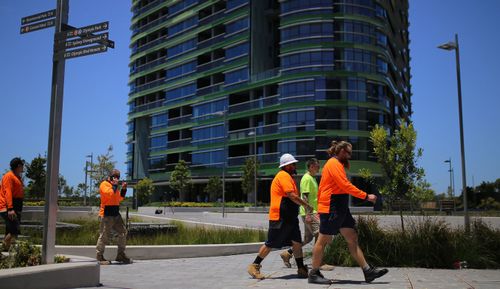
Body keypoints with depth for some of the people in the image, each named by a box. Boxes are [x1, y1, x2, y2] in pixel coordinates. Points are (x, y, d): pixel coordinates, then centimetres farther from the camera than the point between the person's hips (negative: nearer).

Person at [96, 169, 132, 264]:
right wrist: (115, 185, -12)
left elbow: (119, 198, 21)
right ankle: (100, 257, 5)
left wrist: (123, 189, 9)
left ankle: (121, 255, 13)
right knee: (104, 236, -4)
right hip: (107, 214, -9)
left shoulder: (114, 186, 20)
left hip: (116, 214, 9)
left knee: (123, 232, 6)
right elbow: (109, 193, -23)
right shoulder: (104, 184, -6)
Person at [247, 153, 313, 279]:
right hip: (280, 217, -10)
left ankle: (301, 270, 11)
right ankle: (254, 266, 9)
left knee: (297, 243, 5)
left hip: (289, 217, 10)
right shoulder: (284, 176, -13)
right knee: (270, 244, -2)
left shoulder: (288, 177, 19)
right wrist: (306, 205, -10)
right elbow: (292, 196, -20)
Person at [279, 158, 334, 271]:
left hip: (312, 212, 10)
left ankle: (287, 253, 18)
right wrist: (308, 214, -24)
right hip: (309, 213, -10)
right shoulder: (307, 178, -12)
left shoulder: (312, 178, 19)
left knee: (308, 238, 12)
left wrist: (316, 212, 24)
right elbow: (304, 197, -19)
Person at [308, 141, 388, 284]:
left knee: (352, 238, 6)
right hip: (331, 208, -10)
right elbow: (346, 185, -20)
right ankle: (314, 274, 8)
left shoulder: (336, 164, 21)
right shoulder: (334, 163, -12)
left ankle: (368, 271, 7)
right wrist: (366, 196, -17)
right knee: (323, 240, -2)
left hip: (340, 209, 10)